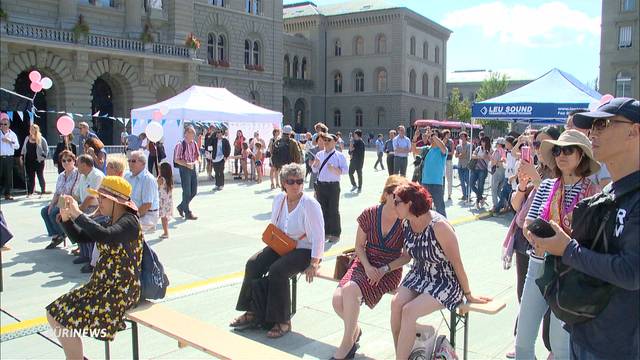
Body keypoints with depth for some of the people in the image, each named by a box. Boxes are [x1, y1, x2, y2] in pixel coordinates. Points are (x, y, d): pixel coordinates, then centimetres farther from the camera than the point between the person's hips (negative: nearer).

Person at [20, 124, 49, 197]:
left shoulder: (41, 139, -4)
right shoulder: (27, 138, 10)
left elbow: (46, 149, 0)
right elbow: (24, 148, 18)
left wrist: (43, 157, -9)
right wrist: (21, 156, 10)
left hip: (38, 161, -4)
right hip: (28, 161, 4)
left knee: (40, 176, 3)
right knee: (30, 177, 5)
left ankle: (43, 191, 10)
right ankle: (30, 192, 8)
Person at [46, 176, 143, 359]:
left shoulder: (129, 222, -17)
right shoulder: (112, 222, 11)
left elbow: (103, 236, -37)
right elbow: (82, 237, 16)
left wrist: (78, 213, -27)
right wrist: (67, 218, -1)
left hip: (122, 290, -9)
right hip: (103, 285, 9)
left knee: (65, 320, -13)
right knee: (54, 313, 10)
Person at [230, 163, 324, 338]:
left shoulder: (310, 204, -15)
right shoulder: (279, 199, 5)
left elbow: (318, 236, -16)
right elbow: (273, 229, 17)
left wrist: (314, 264, -19)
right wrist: (272, 244, 1)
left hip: (304, 250, -7)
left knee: (277, 270, -30)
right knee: (253, 263, -14)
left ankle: (283, 321, -15)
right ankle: (252, 312, -3)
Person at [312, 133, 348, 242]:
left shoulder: (339, 155, -4)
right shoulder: (319, 154, 11)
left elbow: (345, 170, -10)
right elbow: (314, 170, 15)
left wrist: (334, 169, -25)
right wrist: (315, 164, -6)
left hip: (333, 185, -5)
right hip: (320, 185, 5)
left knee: (333, 210, 1)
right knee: (322, 210, 12)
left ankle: (335, 234, 12)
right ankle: (325, 232, 24)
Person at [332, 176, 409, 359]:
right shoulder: (370, 214, -4)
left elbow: (407, 256, -3)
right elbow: (359, 245, 5)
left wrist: (384, 270, -14)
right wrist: (367, 267, -11)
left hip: (390, 270, -3)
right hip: (365, 264, 3)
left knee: (351, 289, -30)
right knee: (337, 298, -20)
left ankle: (347, 343, -11)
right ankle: (355, 330, 13)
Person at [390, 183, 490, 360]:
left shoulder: (439, 226, -25)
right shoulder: (406, 223, -4)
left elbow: (456, 262, -16)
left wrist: (468, 295, -7)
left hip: (445, 281, -6)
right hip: (419, 275, 6)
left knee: (408, 311, -25)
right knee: (396, 303, -21)